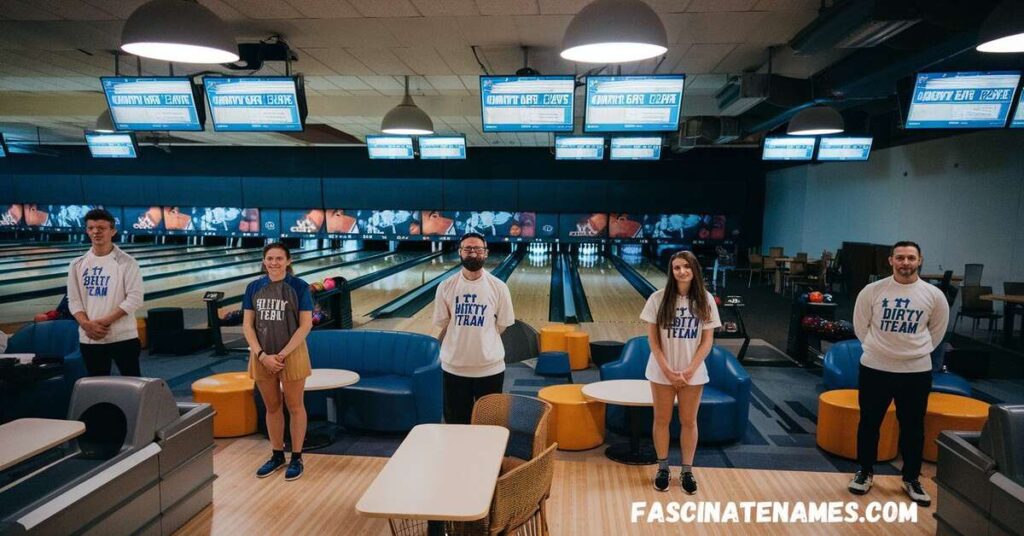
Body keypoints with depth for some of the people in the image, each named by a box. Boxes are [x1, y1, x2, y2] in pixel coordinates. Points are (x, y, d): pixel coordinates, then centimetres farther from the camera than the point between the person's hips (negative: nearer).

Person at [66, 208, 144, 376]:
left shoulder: (126, 262, -5)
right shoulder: (78, 265, 6)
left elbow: (134, 298, -11)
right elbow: (74, 300, 6)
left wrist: (105, 321, -16)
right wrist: (86, 324, -12)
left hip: (123, 337, -4)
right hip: (90, 338, 4)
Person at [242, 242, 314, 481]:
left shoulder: (299, 287, -8)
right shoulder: (253, 288, 2)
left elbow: (305, 325, -11)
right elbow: (247, 325, 1)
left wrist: (282, 354, -17)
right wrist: (262, 355, -11)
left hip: (291, 356, -3)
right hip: (262, 357, 3)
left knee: (295, 407, 8)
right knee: (272, 407, 15)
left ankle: (296, 458, 21)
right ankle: (277, 455, 30)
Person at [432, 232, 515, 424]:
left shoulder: (498, 287, -7)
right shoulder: (446, 287, -5)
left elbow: (501, 325, 1)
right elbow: (444, 326, 4)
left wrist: (480, 342, 4)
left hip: (490, 367, -1)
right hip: (454, 367, 1)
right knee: (456, 421, 15)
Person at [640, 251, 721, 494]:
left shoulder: (705, 300, -4)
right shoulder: (659, 298, -7)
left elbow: (707, 341, -3)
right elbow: (652, 338, -6)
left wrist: (690, 370, -11)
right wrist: (667, 370, -12)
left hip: (693, 373, 1)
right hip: (662, 372, -1)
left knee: (689, 422, 10)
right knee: (662, 420, 10)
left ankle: (687, 471, 25)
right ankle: (663, 469, 25)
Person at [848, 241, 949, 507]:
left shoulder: (933, 294, -4)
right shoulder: (873, 290, -7)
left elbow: (937, 330, 11)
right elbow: (860, 325, 5)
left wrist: (917, 351, 10)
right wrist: (877, 348, 7)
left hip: (917, 371, 1)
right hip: (875, 368, 0)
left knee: (913, 427, 11)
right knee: (869, 423, 10)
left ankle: (911, 479, 28)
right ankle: (865, 472, 27)